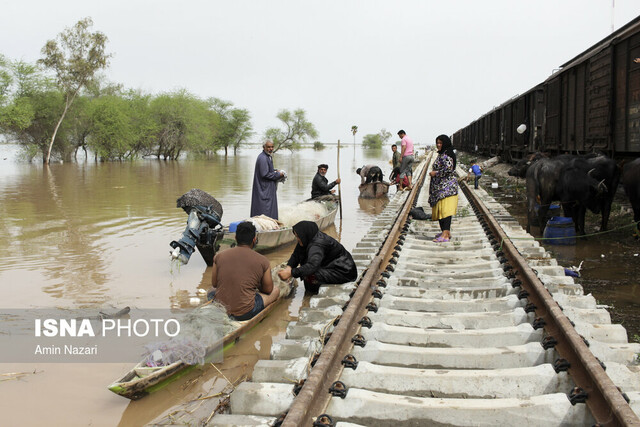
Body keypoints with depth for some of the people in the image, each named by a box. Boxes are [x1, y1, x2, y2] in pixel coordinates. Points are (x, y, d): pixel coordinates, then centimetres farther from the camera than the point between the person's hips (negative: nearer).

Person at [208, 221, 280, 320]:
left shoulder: (219, 256, 0)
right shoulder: (263, 261, -5)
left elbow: (214, 284, 13)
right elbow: (268, 290, 8)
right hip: (245, 314, -4)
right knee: (275, 290, 18)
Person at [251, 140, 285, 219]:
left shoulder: (268, 157, 12)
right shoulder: (262, 158, -20)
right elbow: (265, 174, -23)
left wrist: (275, 171, 7)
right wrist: (278, 174, -14)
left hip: (269, 189, 11)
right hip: (265, 189, -11)